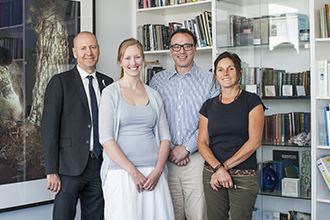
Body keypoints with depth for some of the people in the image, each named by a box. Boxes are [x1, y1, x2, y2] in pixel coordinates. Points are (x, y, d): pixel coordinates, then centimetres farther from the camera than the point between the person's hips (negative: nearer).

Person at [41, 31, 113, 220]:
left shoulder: (108, 83, 11)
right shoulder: (60, 82, -2)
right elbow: (49, 128, -6)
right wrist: (52, 171, -11)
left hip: (101, 165, 4)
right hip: (70, 167, -4)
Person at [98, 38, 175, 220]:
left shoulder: (153, 95, 14)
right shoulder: (110, 94, 2)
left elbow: (164, 136, 10)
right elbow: (106, 138, -6)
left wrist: (157, 171, -5)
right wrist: (132, 171, -12)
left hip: (153, 173, 3)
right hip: (121, 173, -3)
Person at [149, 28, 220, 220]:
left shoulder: (209, 80, 3)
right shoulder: (158, 81, 10)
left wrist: (186, 148, -10)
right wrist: (167, 150, -5)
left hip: (197, 159, -2)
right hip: (165, 159, 2)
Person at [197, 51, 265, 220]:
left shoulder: (252, 101, -1)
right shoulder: (208, 106, 9)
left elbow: (255, 141, -9)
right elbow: (202, 142, 4)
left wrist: (225, 166, -12)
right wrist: (218, 168, -14)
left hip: (243, 178, -3)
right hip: (212, 175, 3)